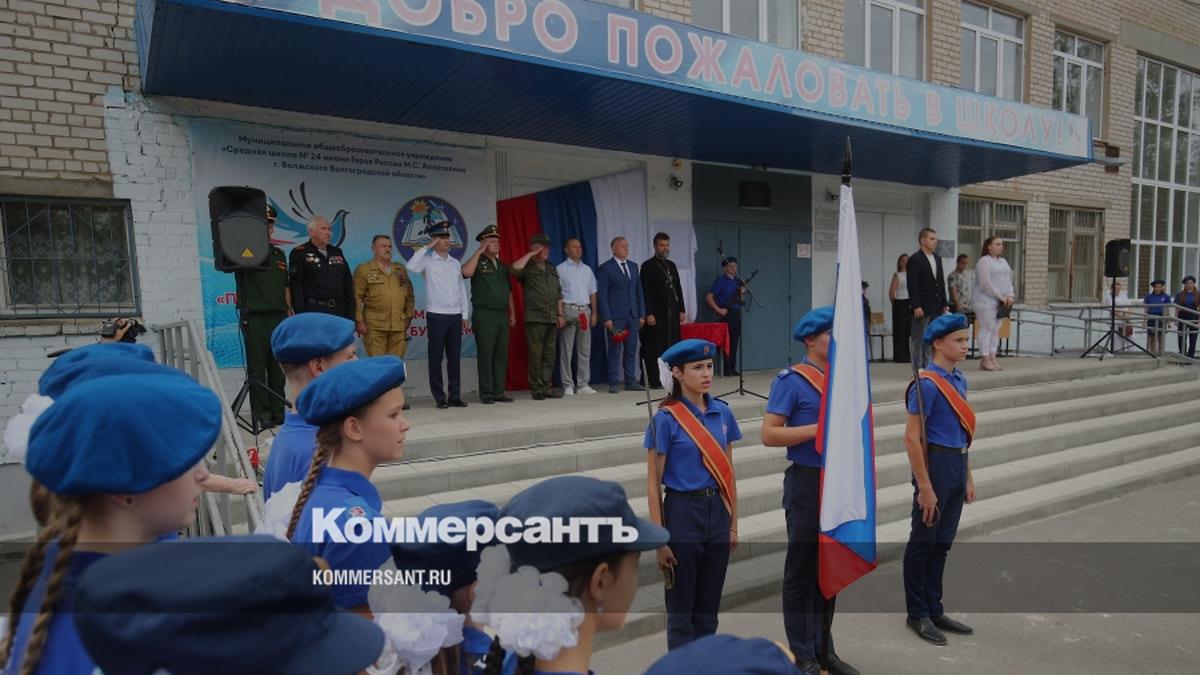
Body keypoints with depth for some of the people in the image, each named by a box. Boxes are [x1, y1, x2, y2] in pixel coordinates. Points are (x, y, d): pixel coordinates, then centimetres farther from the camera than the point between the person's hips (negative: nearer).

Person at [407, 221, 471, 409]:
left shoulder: (455, 263, 15)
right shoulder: (427, 261, 0)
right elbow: (412, 267, -22)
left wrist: (465, 315, 11)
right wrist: (427, 247, -13)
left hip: (455, 315, 5)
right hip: (436, 315, -4)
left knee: (454, 357, 7)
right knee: (436, 358, 0)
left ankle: (455, 396, 12)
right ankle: (440, 398, 5)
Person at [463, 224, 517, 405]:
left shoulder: (503, 266, 20)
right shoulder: (478, 263, 1)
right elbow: (466, 272, -22)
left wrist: (512, 313, 18)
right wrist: (479, 252, -14)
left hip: (502, 315, 6)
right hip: (484, 314, -6)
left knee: (501, 355, 6)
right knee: (486, 355, -3)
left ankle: (499, 391, 12)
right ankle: (486, 393, 4)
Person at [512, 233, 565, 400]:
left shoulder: (552, 269, 19)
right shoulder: (527, 268, 1)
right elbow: (515, 268, -24)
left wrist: (560, 314, 13)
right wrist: (531, 254, -13)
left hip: (552, 318, 6)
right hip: (534, 318, -6)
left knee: (549, 354, 7)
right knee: (535, 354, -4)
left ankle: (547, 387, 13)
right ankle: (537, 388, 2)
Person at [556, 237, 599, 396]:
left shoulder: (587, 269, 16)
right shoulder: (560, 269, 0)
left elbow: (592, 292, 16)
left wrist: (594, 313, 9)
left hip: (585, 310, 5)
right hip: (568, 310, -5)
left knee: (585, 349, 5)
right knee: (566, 350, -3)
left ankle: (583, 384, 12)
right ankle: (568, 386, 2)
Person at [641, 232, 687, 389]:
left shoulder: (671, 265, 18)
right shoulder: (648, 266, -2)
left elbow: (678, 288, 19)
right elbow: (645, 292, -8)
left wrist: (682, 310, 12)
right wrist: (648, 314, -14)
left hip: (673, 313, 6)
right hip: (657, 314, -6)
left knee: (672, 346, 3)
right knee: (655, 348, -4)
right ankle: (654, 381, 0)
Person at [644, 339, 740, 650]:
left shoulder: (722, 412, 3)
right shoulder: (667, 418, -11)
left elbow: (728, 472, 11)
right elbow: (653, 483, -9)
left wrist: (733, 524, 11)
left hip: (717, 510, 5)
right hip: (683, 511, -4)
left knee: (708, 607, 15)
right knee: (681, 609, 9)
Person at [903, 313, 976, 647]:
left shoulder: (958, 380, 9)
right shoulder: (926, 385, -16)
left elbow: (962, 432, 16)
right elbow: (912, 438, -18)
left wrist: (967, 477, 16)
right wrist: (925, 487, -18)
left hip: (957, 465, 8)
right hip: (936, 464, -8)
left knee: (942, 542, 16)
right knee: (923, 542, 5)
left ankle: (934, 610, 28)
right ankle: (917, 614, 18)